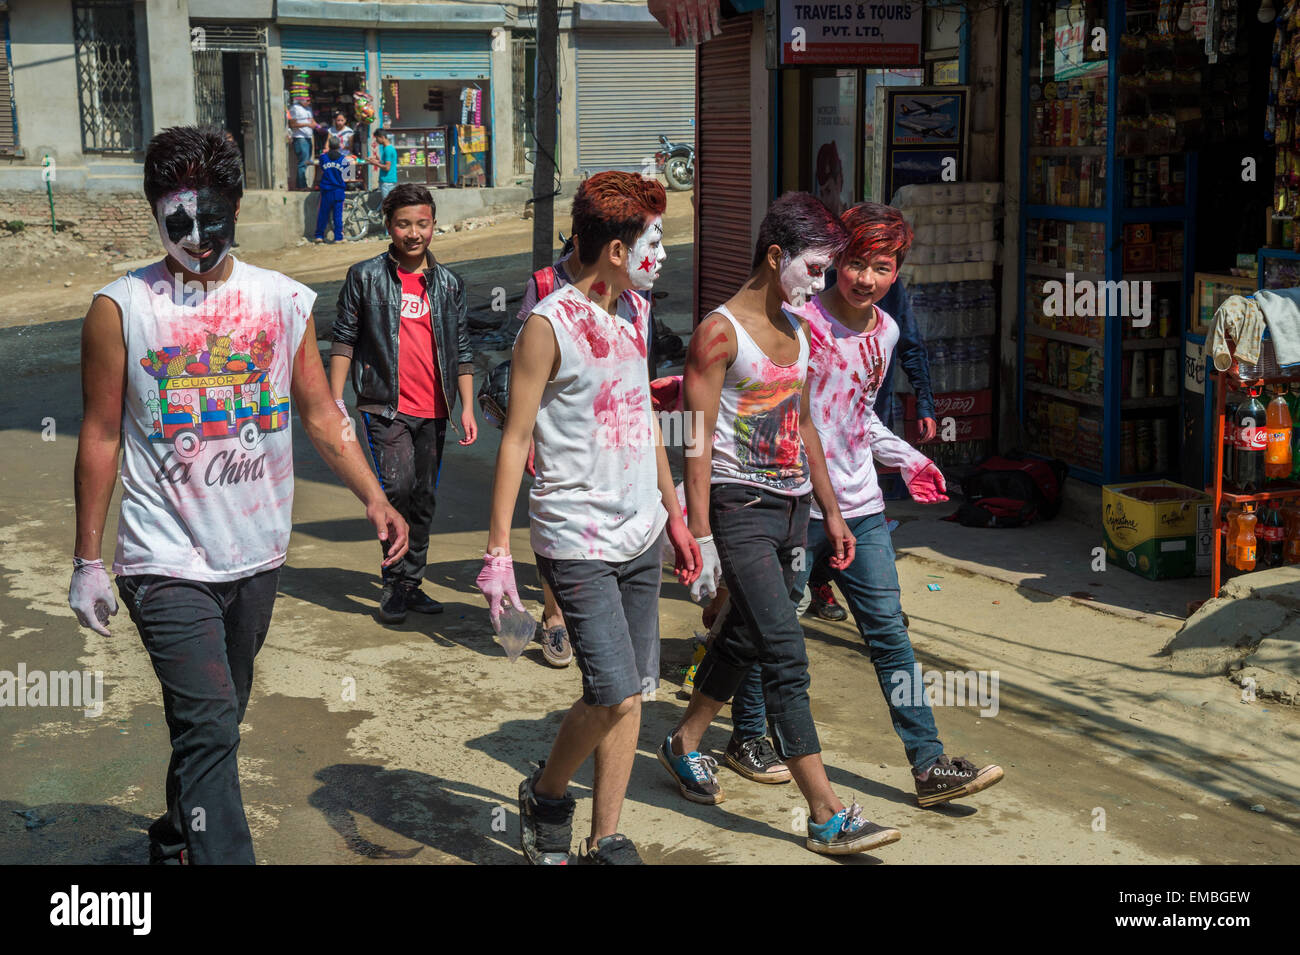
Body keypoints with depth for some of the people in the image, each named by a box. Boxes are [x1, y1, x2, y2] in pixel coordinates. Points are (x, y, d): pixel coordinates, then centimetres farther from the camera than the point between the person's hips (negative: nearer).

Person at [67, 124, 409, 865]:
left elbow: (321, 415, 6)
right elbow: (101, 435, -2)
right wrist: (88, 561, -1)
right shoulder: (122, 308, -5)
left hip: (257, 554, 4)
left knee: (218, 717, 19)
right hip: (166, 561, -4)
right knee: (210, 726, -14)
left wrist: (374, 497, -7)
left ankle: (179, 834, 41)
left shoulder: (285, 302, 3)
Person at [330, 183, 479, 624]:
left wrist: (467, 409, 8)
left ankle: (412, 584, 21)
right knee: (398, 485, -17)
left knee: (424, 498, 8)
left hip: (434, 411, 4)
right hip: (386, 405, -3)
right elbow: (343, 342, 3)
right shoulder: (365, 277, 2)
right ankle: (393, 585, -5)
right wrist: (335, 403, -2)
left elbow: (461, 351, 14)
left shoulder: (449, 283, 10)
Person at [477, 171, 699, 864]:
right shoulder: (550, 324, -12)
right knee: (614, 694, -11)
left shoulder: (635, 311, 11)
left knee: (632, 695, 8)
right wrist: (497, 551, -13)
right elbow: (515, 438, -11)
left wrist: (674, 512, 24)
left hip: (640, 535, 7)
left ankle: (605, 841, 20)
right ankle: (545, 795, 16)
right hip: (577, 542, -7)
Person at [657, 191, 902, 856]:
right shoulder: (720, 332, -11)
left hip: (790, 507, 8)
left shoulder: (795, 330, 13)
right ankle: (827, 815, -8)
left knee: (745, 638, 17)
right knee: (786, 657, -10)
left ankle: (684, 744, 38)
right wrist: (701, 538, -17)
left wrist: (831, 512, 21)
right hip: (740, 507, -8)